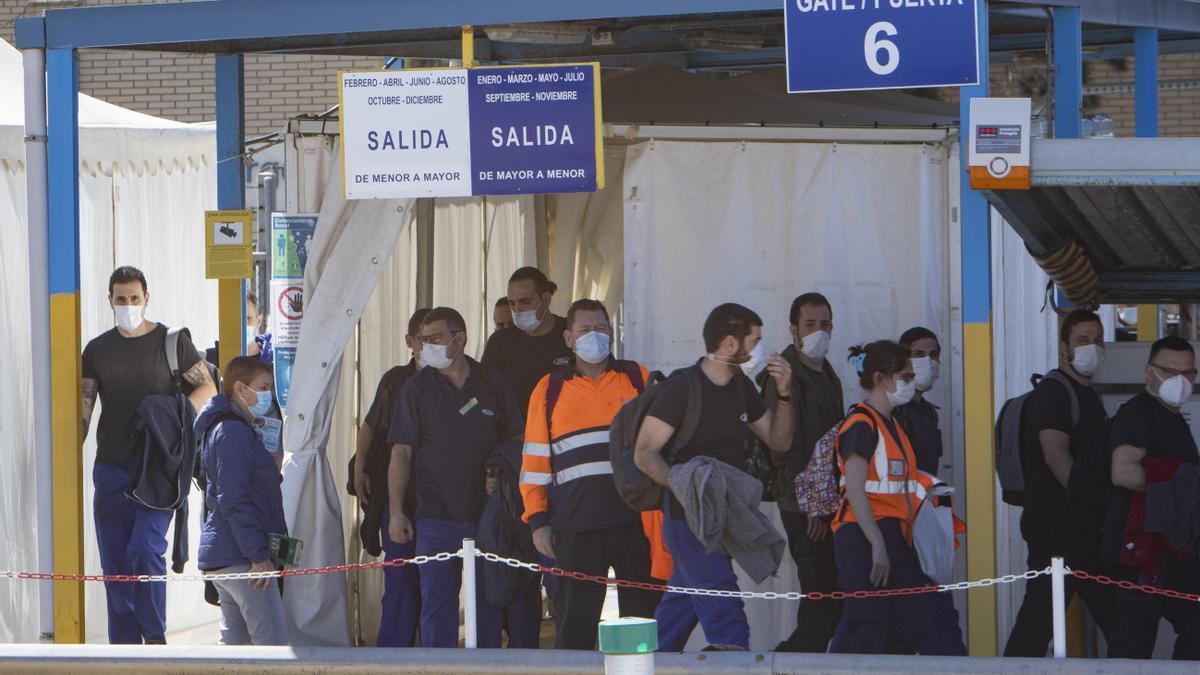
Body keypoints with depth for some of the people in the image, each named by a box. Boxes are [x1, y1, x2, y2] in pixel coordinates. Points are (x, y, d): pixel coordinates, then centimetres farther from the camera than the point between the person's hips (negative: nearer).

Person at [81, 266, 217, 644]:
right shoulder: (98, 350, 10)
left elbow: (206, 387, 2)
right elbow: (83, 409, 10)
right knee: (114, 560, 3)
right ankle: (124, 643, 11)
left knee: (145, 550, -16)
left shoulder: (172, 342, 2)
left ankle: (155, 635, -1)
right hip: (111, 468, 4)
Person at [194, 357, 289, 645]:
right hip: (240, 556, -11)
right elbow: (235, 502, -19)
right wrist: (259, 555, -20)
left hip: (222, 555, 11)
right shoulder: (233, 432, -13)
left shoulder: (224, 428, 20)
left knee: (234, 638, 11)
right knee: (273, 643, -13)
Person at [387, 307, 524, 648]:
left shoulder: (492, 383, 6)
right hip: (436, 516, -1)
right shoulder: (417, 387, 2)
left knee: (489, 601, 5)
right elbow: (401, 453, 1)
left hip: (487, 514, 1)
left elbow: (515, 441, 12)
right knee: (437, 601, -2)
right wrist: (396, 512, -6)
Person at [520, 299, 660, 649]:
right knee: (576, 620, -1)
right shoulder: (550, 390, 11)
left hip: (635, 519, 1)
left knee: (642, 615, 3)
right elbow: (535, 461, 10)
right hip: (577, 525, 0)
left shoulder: (638, 379, 11)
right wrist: (538, 521, 3)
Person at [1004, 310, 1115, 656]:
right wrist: (1089, 503, -21)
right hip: (1056, 525, -10)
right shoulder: (1052, 392, -10)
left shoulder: (1087, 394, 22)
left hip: (1086, 527, 10)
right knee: (1040, 617, -11)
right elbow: (1056, 456, -20)